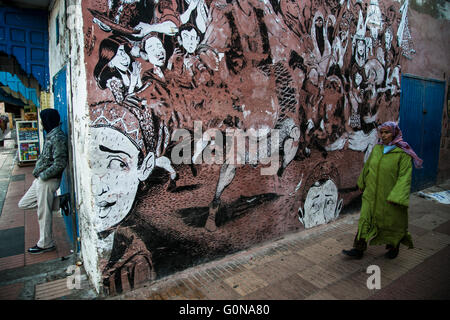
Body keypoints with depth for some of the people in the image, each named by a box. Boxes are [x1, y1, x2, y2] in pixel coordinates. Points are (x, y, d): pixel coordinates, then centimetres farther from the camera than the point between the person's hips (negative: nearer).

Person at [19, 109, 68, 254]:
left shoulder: (58, 137, -20)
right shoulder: (50, 135, 11)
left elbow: (60, 164, -26)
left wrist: (42, 175, -17)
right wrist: (37, 172, 9)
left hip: (48, 181, -10)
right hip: (40, 180, 10)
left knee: (43, 214, 2)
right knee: (23, 204, 19)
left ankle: (46, 244, 18)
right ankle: (57, 201, 15)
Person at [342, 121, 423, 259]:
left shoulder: (403, 153, -14)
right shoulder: (376, 148, 1)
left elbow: (404, 176, -18)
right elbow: (367, 166, 14)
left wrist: (396, 197, -24)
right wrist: (362, 183, 22)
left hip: (390, 195, -4)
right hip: (372, 194, 4)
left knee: (392, 223, 14)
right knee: (365, 220, 4)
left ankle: (394, 247, 40)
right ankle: (359, 249, 12)